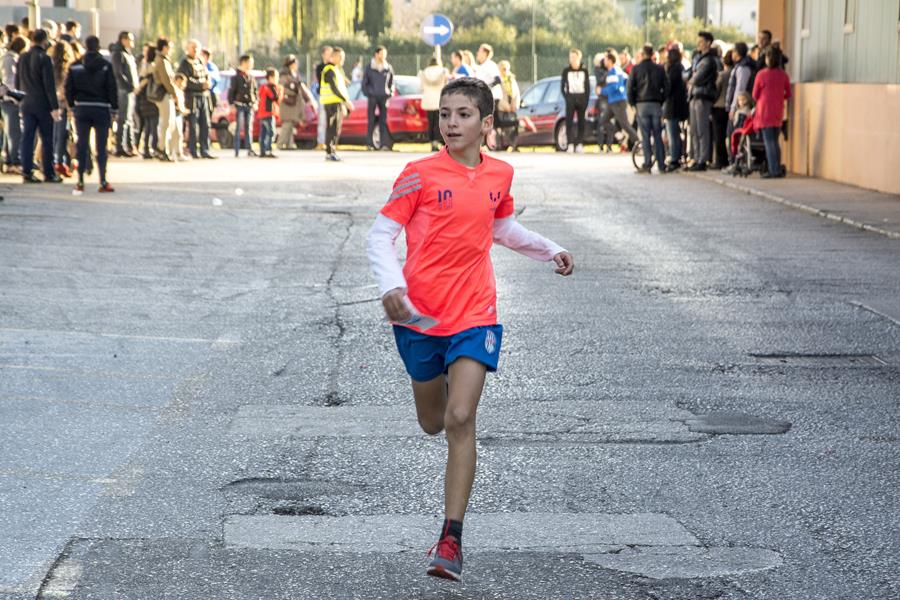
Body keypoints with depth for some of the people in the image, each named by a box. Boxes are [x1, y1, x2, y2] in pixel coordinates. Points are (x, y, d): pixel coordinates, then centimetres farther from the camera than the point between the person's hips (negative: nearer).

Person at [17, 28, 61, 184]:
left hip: (27, 105, 5)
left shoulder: (22, 58, 8)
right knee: (47, 139, 2)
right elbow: (49, 85, -15)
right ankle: (48, 173, 3)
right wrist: (55, 107, -14)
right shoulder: (44, 59, -12)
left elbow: (17, 82, 14)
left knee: (27, 138, 5)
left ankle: (27, 172, 2)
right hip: (43, 105, -5)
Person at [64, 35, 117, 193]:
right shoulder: (106, 66, -5)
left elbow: (69, 88, 3)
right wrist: (114, 108, 0)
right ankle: (103, 182, -1)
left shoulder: (75, 66, 1)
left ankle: (80, 182, 4)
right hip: (101, 109, -2)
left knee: (82, 146, 5)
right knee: (101, 147, 1)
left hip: (82, 109, 2)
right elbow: (112, 89, -6)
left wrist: (72, 105, 12)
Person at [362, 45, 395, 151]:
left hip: (384, 97, 1)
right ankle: (369, 143, 2)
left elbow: (391, 83, 14)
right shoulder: (369, 67, 2)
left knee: (383, 120, 0)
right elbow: (364, 82, 7)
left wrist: (390, 93, 3)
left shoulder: (388, 68, 7)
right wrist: (367, 93, -2)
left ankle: (384, 143, 0)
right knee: (371, 120, -2)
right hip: (372, 97, -1)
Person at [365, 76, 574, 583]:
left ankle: (452, 540, -13)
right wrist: (392, 285, -22)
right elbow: (381, 236, -7)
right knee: (433, 423, 13)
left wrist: (549, 250, 19)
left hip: (474, 314, 1)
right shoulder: (420, 175, -7)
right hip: (420, 314, -1)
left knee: (461, 420, -14)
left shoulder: (500, 175, 5)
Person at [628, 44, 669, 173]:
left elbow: (630, 87, -3)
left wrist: (632, 103, 8)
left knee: (645, 136, -2)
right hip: (656, 105, 2)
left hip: (642, 104, -2)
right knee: (658, 135, 7)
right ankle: (661, 165, 6)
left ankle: (647, 164, -7)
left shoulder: (636, 68, -2)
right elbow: (666, 88, 5)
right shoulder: (660, 69, 4)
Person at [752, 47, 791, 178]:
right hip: (778, 112, 4)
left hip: (765, 111, -4)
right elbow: (788, 94, 6)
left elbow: (755, 95, -3)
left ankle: (774, 170, -8)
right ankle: (778, 169, 14)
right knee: (775, 141, 15)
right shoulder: (783, 75, 0)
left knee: (769, 141, -3)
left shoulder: (761, 74, -10)